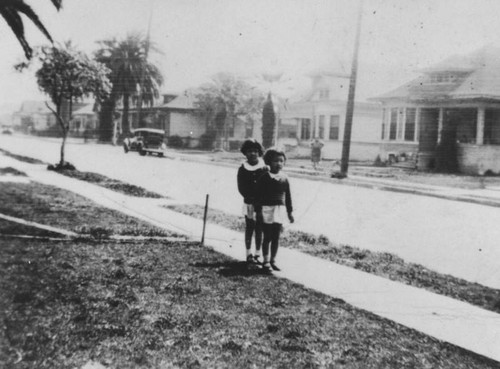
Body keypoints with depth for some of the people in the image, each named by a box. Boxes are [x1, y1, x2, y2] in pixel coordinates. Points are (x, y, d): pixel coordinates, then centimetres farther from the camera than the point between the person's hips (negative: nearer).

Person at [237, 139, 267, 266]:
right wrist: (251, 197, -13)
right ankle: (249, 254, 12)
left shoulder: (264, 168, -1)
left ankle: (257, 255, 14)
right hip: (249, 203, 0)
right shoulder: (243, 169, 1)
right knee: (249, 229, 5)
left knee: (259, 230, 6)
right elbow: (241, 188, -1)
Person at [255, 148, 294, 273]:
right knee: (267, 237, 1)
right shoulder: (264, 177, -7)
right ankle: (266, 262, 11)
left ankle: (273, 260, 21)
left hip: (280, 210, 4)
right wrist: (258, 211, -12)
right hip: (267, 209, -4)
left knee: (276, 237, 10)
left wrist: (289, 212, 12)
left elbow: (288, 196, 12)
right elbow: (258, 195, -7)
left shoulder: (284, 179, 6)